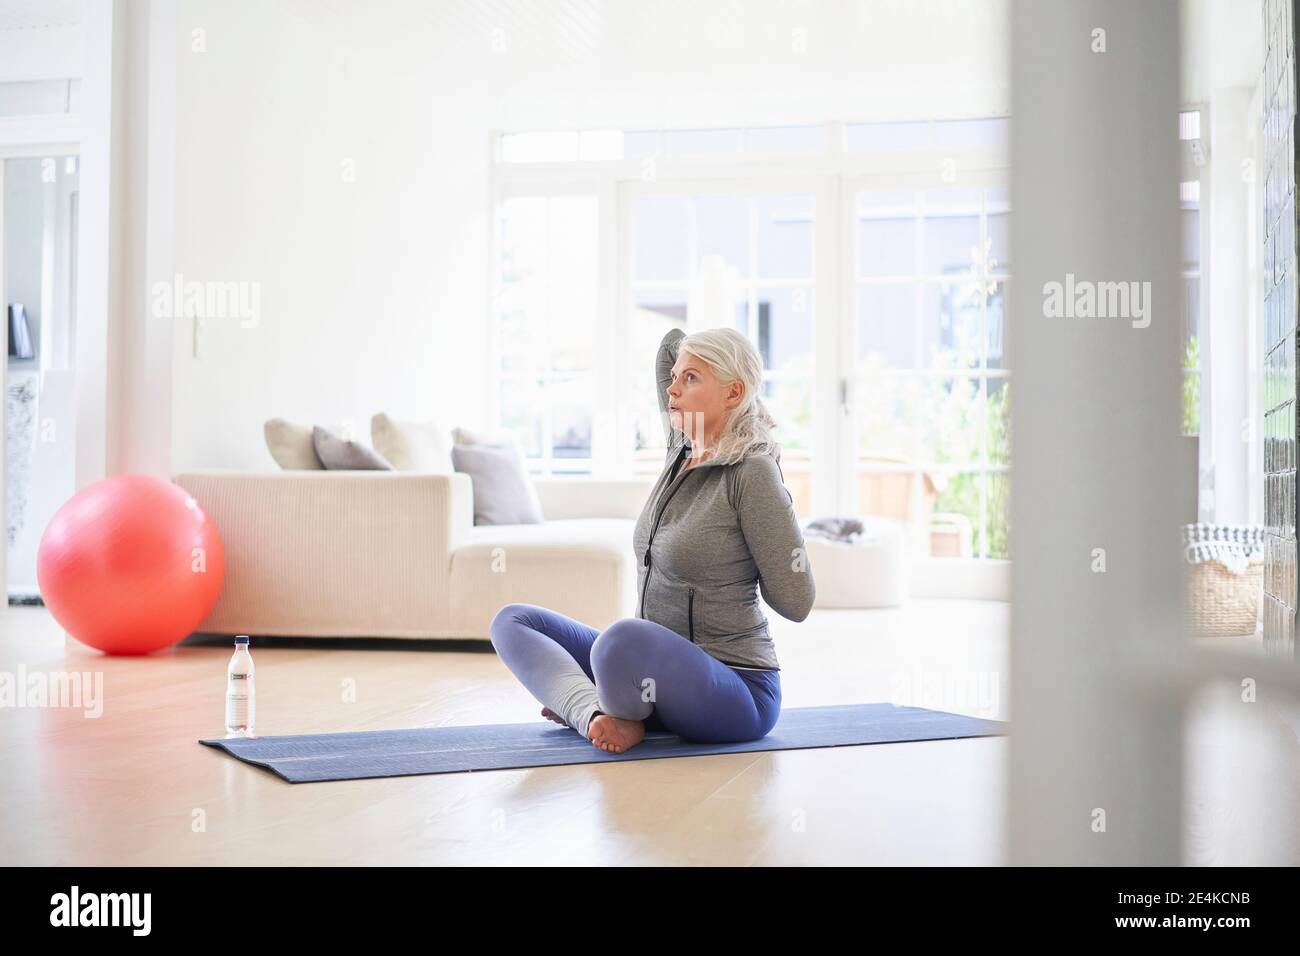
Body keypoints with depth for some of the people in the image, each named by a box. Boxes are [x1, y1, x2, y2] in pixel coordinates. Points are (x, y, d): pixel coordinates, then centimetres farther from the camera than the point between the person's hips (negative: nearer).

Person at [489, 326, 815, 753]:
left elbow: (795, 601, -15)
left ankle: (608, 711, -6)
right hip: (663, 669, 8)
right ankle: (597, 712, -14)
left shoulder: (752, 471, -16)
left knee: (623, 638, -38)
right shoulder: (682, 450, 5)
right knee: (513, 621, 7)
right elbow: (672, 344, 20)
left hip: (734, 693, -8)